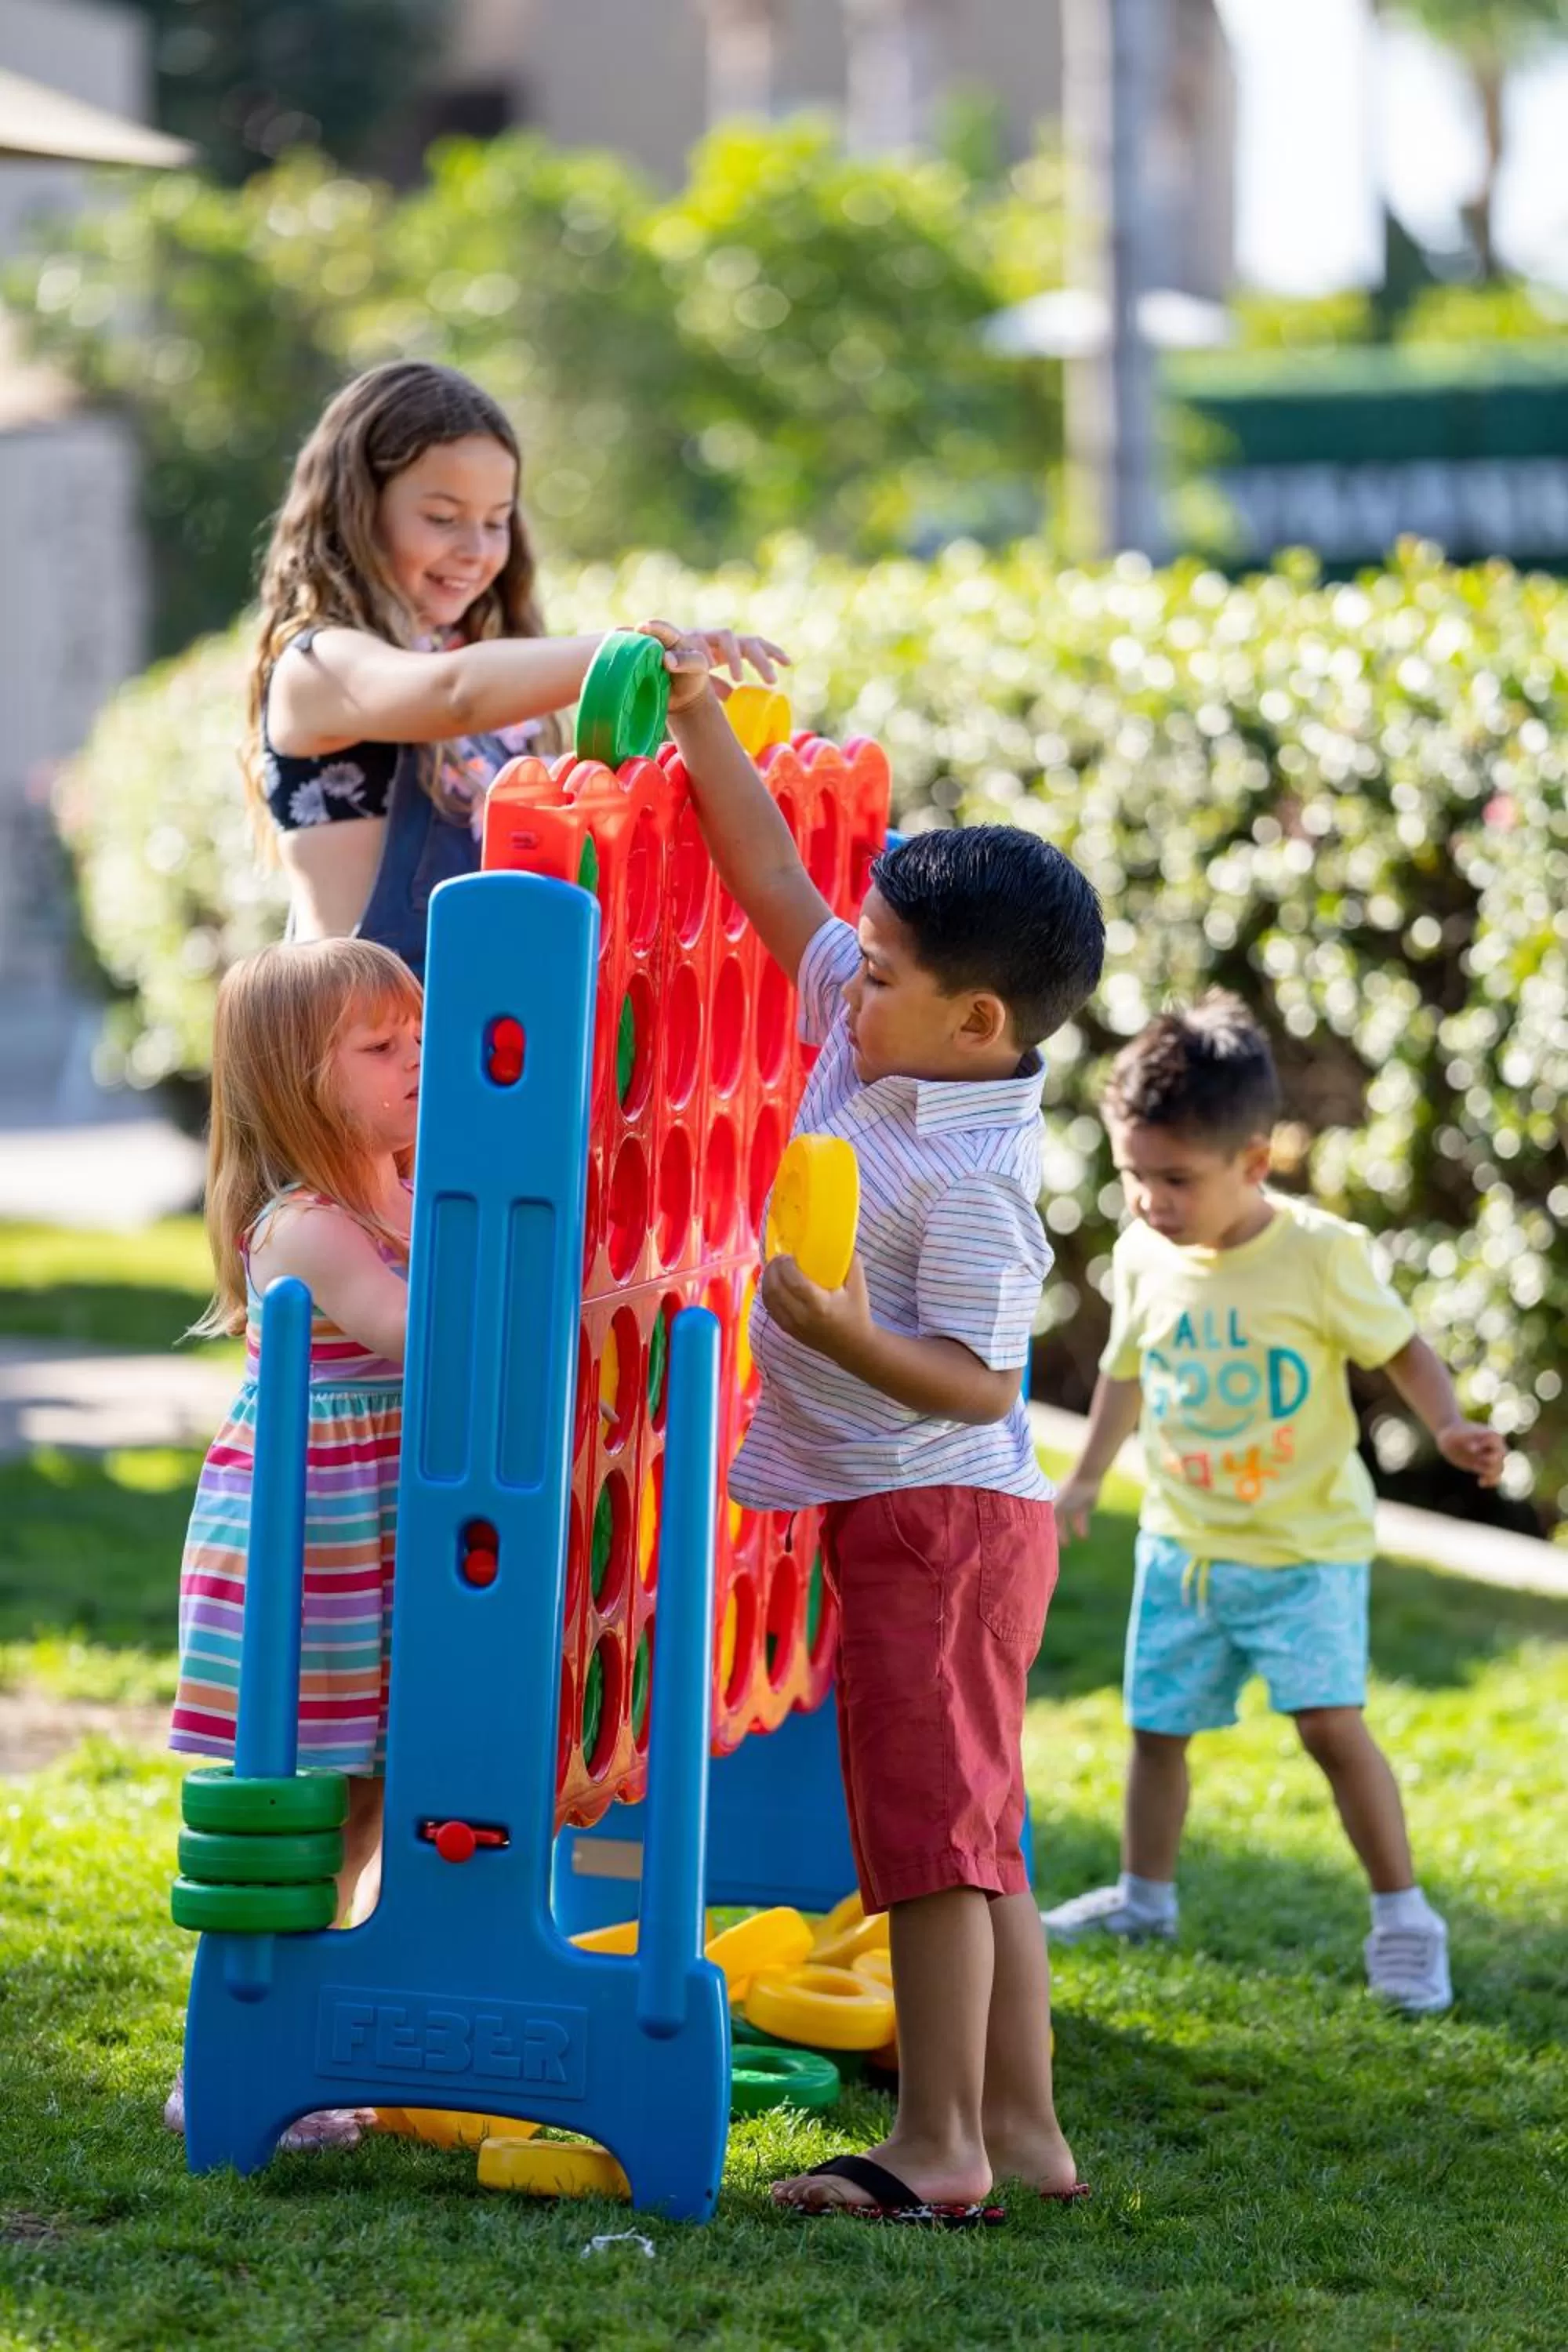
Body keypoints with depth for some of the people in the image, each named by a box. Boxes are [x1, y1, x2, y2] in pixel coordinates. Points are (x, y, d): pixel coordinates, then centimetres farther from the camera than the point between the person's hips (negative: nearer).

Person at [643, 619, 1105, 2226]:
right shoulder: (871, 1041, 3)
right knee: (968, 1828, 13)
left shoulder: (973, 1178, -22)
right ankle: (1018, 2126, 19)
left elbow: (974, 1381, -22)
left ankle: (938, 2144, 0)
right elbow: (773, 882, 9)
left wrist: (843, 1329, -35)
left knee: (927, 1817, -5)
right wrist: (699, 718, 6)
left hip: (940, 1511, -10)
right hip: (905, 1512, 10)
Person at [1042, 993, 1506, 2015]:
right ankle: (1145, 1895, 32)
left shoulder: (1320, 1252, -18)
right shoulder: (1145, 1256, -5)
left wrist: (1450, 1425, -21)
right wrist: (1086, 1481, 18)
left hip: (1306, 1543, -4)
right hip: (1183, 1539, 4)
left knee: (1333, 1721, -14)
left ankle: (1403, 1916, -2)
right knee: (1157, 1724, 11)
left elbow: (1399, 1345, -5)